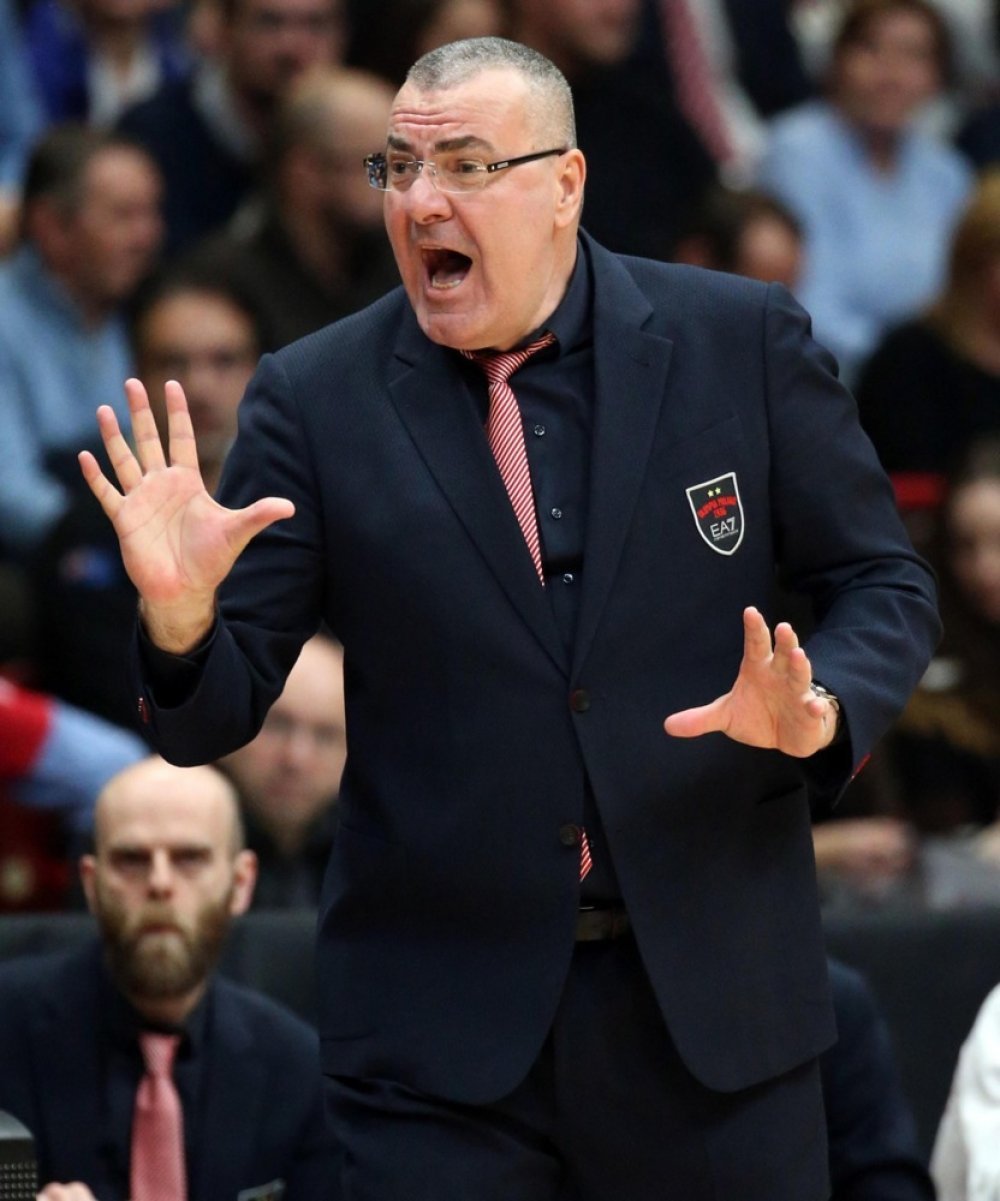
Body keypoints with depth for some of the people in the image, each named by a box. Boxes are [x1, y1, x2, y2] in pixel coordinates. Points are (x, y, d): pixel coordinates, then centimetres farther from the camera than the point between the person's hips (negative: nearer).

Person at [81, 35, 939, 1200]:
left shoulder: (743, 339, 0)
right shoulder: (316, 397, -1)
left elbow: (880, 581, 6)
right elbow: (214, 719, -1)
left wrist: (820, 704, -16)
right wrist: (179, 614, -24)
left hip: (717, 1003, 1)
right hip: (441, 1030, -1)